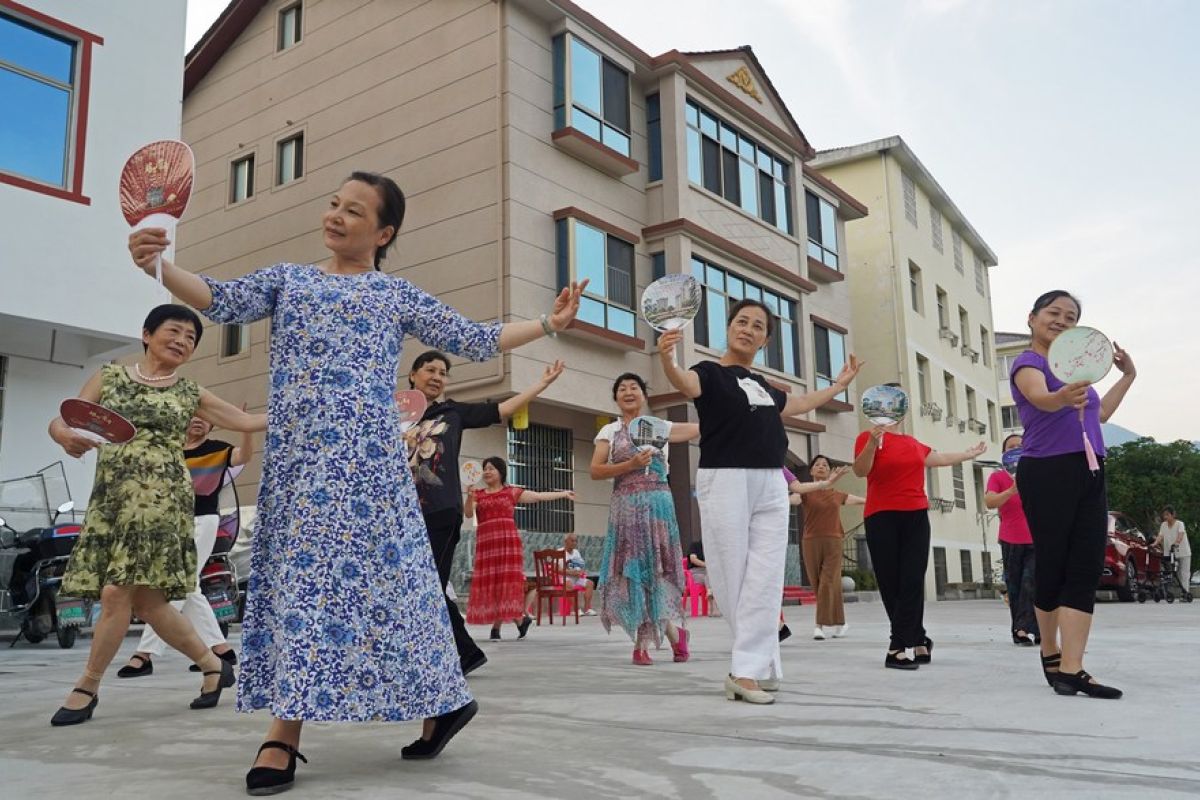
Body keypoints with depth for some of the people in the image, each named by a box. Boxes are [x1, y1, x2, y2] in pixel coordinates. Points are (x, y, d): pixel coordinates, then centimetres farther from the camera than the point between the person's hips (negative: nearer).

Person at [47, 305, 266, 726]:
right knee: (145, 599, 1)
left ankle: (87, 688, 7)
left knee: (118, 593, -12)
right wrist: (67, 437, -18)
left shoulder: (190, 393, 10)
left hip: (159, 499, -2)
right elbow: (60, 421, 6)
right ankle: (213, 665, 18)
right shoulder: (108, 376, 11)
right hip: (109, 499, 2)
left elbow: (246, 420, 14)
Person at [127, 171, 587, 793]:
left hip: (361, 454, -3)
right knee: (298, 573, 0)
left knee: (339, 573, -8)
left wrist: (549, 323, 7)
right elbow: (219, 301, 5)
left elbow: (476, 341, 12)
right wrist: (158, 265, -13)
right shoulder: (287, 278, 19)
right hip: (295, 452, 4)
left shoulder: (399, 296, 12)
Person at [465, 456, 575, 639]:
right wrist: (469, 498, -19)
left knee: (505, 582, -8)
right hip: (486, 543, 2)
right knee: (488, 583, -2)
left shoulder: (512, 492, 10)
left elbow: (538, 496, 10)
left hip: (508, 541, -2)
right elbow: (468, 513, 0)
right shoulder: (477, 494, 14)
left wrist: (563, 494, 9)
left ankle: (497, 627, 0)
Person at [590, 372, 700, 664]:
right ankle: (673, 631, 11)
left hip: (659, 504, 1)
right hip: (626, 506, 0)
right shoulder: (610, 431, 8)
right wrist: (631, 464, -12)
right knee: (634, 568, -3)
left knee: (656, 566, -2)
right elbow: (595, 471, -2)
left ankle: (643, 643, 9)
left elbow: (702, 427, 13)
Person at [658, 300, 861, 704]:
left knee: (764, 580, -2)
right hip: (726, 482, -6)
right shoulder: (710, 373, -1)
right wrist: (667, 359, -47)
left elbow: (798, 403, 38)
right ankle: (763, 667, 7)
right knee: (733, 579, -3)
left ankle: (747, 671, 0)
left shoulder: (762, 384, 19)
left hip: (771, 485, 6)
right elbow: (686, 383, -25)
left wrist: (839, 385, 44)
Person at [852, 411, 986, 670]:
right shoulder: (868, 437, -2)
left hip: (916, 517, 5)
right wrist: (872, 442, -30)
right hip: (882, 519, -5)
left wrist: (970, 454, 47)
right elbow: (860, 471, -15)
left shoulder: (913, 443, 18)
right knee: (891, 584, -3)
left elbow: (941, 459, 35)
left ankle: (897, 648, -1)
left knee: (913, 581, -4)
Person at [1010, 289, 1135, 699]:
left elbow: (1099, 413, 34)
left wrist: (1128, 376, 33)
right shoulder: (1028, 363, -4)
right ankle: (1051, 653, 20)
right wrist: (1062, 398, -49)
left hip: (1089, 474, 7)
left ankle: (1070, 669, -10)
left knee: (1086, 569, -5)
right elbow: (1040, 397, -28)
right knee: (1052, 566, 0)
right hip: (1048, 473, -7)